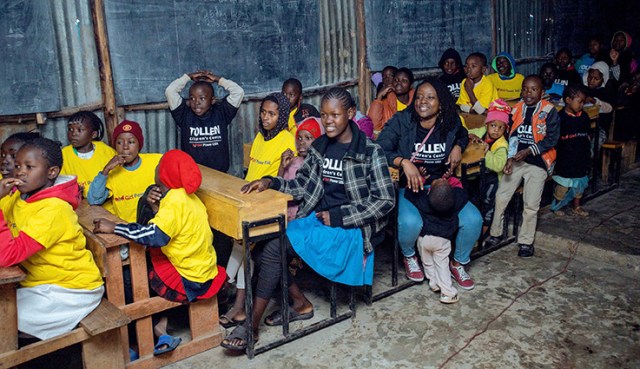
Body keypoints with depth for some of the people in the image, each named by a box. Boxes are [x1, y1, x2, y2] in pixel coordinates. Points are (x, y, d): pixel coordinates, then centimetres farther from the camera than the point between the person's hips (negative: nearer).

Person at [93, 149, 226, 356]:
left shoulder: (176, 201, -21)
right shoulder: (186, 196, 9)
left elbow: (155, 235, -34)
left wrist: (114, 228, -27)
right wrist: (156, 208, -4)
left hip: (189, 281, -9)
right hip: (203, 270, 9)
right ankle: (161, 324, 13)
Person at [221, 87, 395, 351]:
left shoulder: (370, 152, -7)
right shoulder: (319, 146, 10)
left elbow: (385, 201, -9)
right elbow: (301, 186, 13)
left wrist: (337, 217, -13)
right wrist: (271, 182, -6)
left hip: (349, 228, -6)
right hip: (317, 218, 6)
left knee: (275, 248, -22)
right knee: (266, 243, -17)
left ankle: (252, 326, -8)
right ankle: (300, 303, 4)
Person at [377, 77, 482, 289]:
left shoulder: (450, 123, 4)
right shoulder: (401, 121, -8)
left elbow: (463, 135, 28)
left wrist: (458, 147, 5)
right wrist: (404, 162, -32)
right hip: (408, 187, -4)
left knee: (473, 220, -18)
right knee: (410, 223, -35)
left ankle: (458, 263, 14)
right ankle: (409, 256, 4)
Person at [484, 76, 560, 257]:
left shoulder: (549, 111, -9)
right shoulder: (517, 109, 4)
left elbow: (552, 138, -11)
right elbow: (512, 135, 5)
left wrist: (529, 151, -18)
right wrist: (510, 158, -7)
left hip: (537, 162, -4)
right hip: (516, 160, 4)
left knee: (531, 205, 3)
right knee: (501, 196, 4)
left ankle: (526, 241, 18)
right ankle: (495, 234, 21)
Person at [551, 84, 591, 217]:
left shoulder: (584, 117, 4)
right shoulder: (560, 118, -15)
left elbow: (587, 136, 15)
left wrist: (588, 153, 14)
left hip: (581, 158, 7)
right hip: (565, 160, -6)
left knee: (580, 183, 18)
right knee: (563, 185, 3)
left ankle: (577, 207, 34)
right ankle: (556, 206, 24)